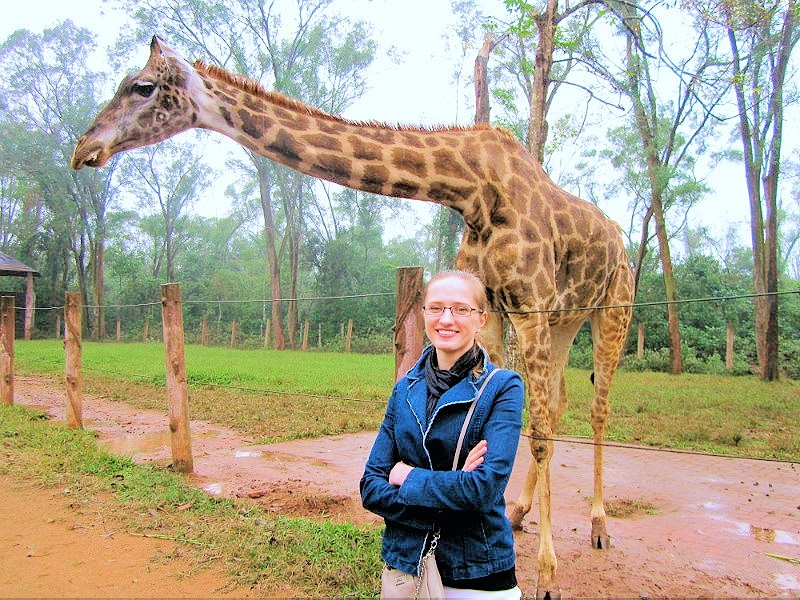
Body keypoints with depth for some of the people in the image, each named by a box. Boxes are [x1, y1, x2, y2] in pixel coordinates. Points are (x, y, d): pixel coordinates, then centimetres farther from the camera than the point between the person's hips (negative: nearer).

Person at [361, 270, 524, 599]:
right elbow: (371, 487, -4)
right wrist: (445, 497, -19)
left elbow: (487, 487, -22)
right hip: (405, 563, 3)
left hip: (478, 573, -3)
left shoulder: (503, 387, -11)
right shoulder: (405, 389, -1)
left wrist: (408, 478, -12)